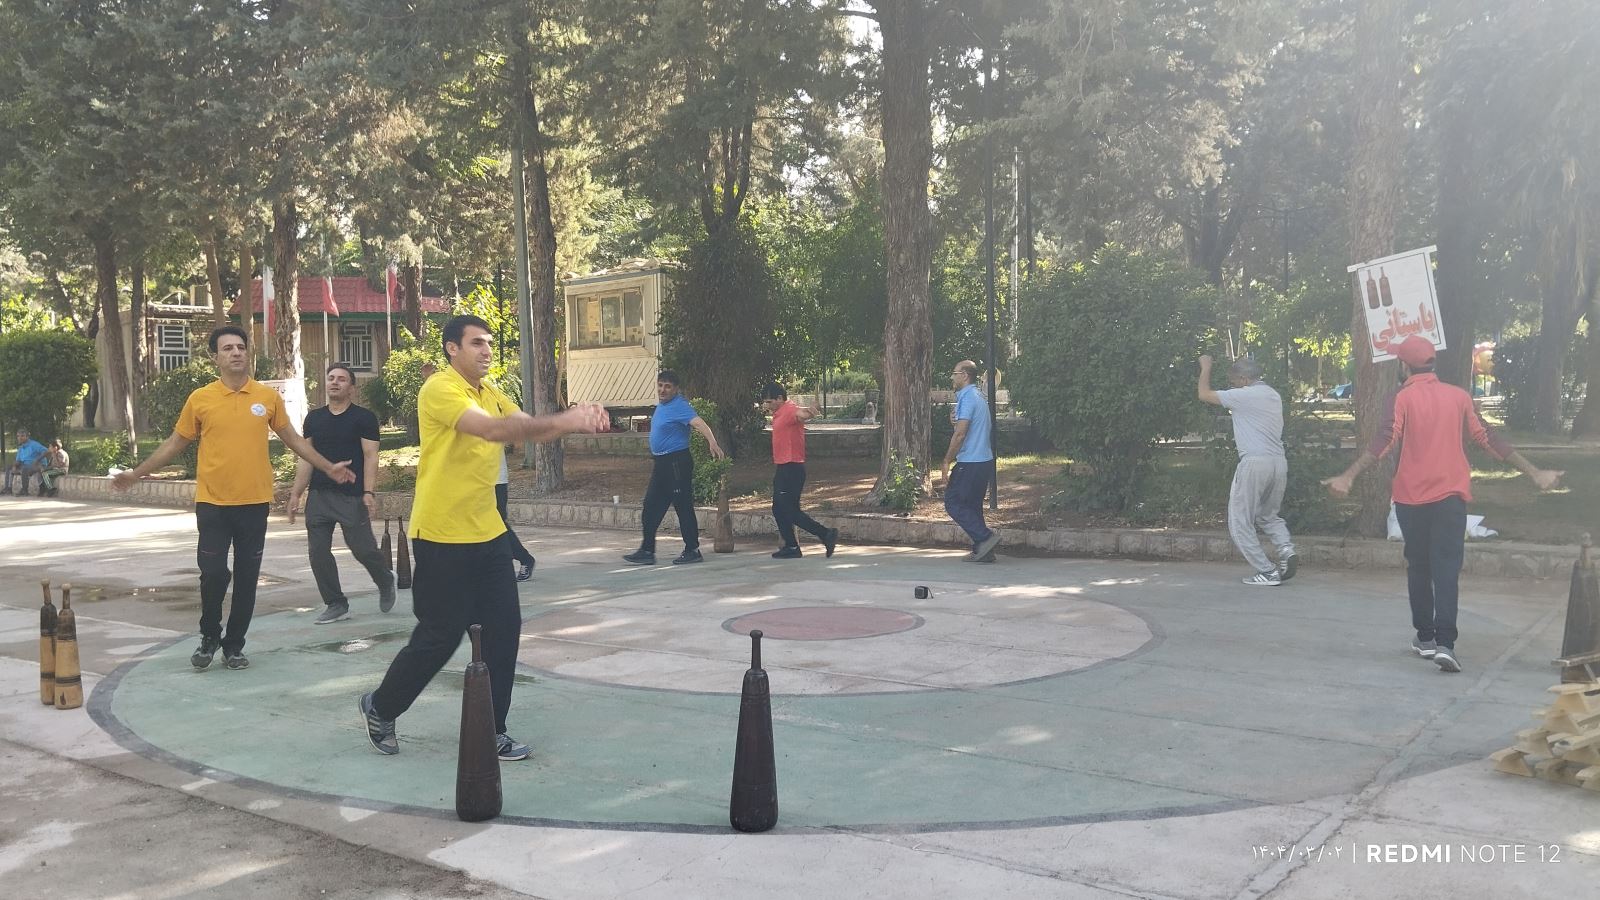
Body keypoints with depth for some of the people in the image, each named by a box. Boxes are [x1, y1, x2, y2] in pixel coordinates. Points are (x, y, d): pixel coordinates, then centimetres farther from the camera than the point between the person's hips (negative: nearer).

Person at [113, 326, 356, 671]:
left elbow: (292, 439, 13)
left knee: (247, 577, 6)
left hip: (254, 503, 1)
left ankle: (234, 645, 20)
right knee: (213, 574, -3)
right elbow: (175, 443, 9)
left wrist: (328, 467, 11)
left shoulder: (268, 396, 3)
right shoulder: (200, 399, 0)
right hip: (212, 503, -1)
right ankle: (210, 637, 22)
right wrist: (137, 473, 8)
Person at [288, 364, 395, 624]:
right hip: (318, 496, 5)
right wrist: (296, 493, 8)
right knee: (318, 551, 1)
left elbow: (370, 456, -7)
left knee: (363, 549, -6)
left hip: (352, 497, -5)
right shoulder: (313, 417, 12)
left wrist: (368, 492, -16)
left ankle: (386, 582, 24)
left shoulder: (363, 417, -2)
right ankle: (336, 604, 14)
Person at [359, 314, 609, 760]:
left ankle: (490, 731, 16)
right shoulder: (440, 389, -15)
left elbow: (529, 428, 2)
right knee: (440, 636, 2)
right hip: (442, 538, -8)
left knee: (503, 628, 5)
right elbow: (494, 429, -30)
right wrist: (563, 420, -35)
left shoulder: (490, 392, 12)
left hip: (486, 533, 8)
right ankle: (380, 707, 26)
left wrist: (576, 421, -18)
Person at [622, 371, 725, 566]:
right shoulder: (662, 405, 13)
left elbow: (698, 423, -32)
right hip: (661, 463, 10)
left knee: (683, 506, -3)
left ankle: (692, 551, 6)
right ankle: (647, 551, 16)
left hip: (677, 462, -10)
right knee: (652, 506, 10)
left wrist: (712, 442, -49)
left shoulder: (679, 406, -16)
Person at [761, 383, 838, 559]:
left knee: (790, 511, -11)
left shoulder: (790, 411, -17)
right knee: (779, 510, 13)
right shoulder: (779, 413, 14)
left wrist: (809, 413, -62)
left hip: (791, 469, -11)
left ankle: (826, 534, -6)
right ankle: (791, 546, 19)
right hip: (782, 468, 11)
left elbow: (801, 413, -41)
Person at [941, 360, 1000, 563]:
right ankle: (982, 552, 11)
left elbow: (960, 434, -19)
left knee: (953, 503, -4)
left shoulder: (968, 398, -14)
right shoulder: (979, 396, 17)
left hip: (970, 462, -10)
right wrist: (957, 418, 9)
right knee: (973, 505, 12)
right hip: (984, 460, 10)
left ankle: (985, 538, -10)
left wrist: (947, 461, -15)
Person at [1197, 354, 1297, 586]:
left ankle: (1267, 572, -3)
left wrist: (1206, 367, 15)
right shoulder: (1274, 396, 18)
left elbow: (1204, 394, 1)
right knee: (1268, 515, 23)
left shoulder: (1243, 395, -6)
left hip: (1254, 462, -8)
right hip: (1279, 461, 8)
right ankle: (1286, 549, -3)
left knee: (1240, 522, 2)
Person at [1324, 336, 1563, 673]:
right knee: (1447, 568, -3)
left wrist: (1348, 477, -21)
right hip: (1451, 494, 1)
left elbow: (1385, 441, -16)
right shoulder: (1458, 396, 6)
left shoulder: (1401, 397, -4)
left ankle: (1425, 637, 18)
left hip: (1411, 496, -1)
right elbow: (1487, 439, 8)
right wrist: (1534, 472, 16)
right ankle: (1444, 643, -16)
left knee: (1418, 566, 12)